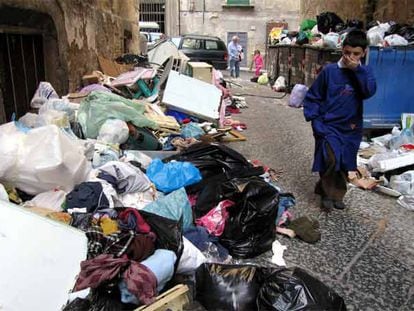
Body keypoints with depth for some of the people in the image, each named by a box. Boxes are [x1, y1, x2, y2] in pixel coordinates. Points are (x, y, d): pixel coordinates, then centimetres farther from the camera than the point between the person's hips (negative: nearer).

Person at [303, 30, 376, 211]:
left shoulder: (365, 72, 4)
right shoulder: (329, 71, -4)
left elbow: (369, 91, -16)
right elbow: (312, 97, 0)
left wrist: (357, 70, -19)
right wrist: (314, 119, -8)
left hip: (351, 128, 3)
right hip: (328, 126, -3)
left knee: (345, 163, 10)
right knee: (331, 159, -18)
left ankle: (337, 195, 30)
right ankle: (327, 193, 5)